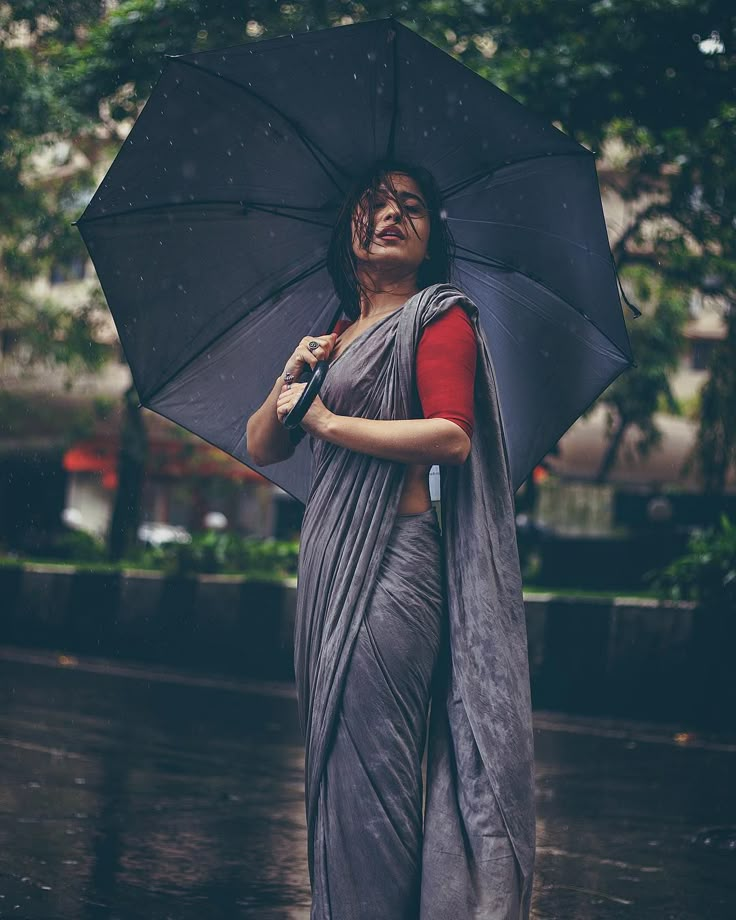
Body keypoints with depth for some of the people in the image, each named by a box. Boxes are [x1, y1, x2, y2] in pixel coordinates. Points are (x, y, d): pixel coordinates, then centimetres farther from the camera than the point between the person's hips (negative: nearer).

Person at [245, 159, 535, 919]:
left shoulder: (438, 316, -2)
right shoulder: (338, 335, 21)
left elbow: (452, 436, -18)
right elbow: (261, 448, 17)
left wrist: (328, 421, -11)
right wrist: (291, 379, -2)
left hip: (393, 559, -8)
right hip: (328, 565, 8)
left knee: (366, 758, -10)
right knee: (331, 755, 11)